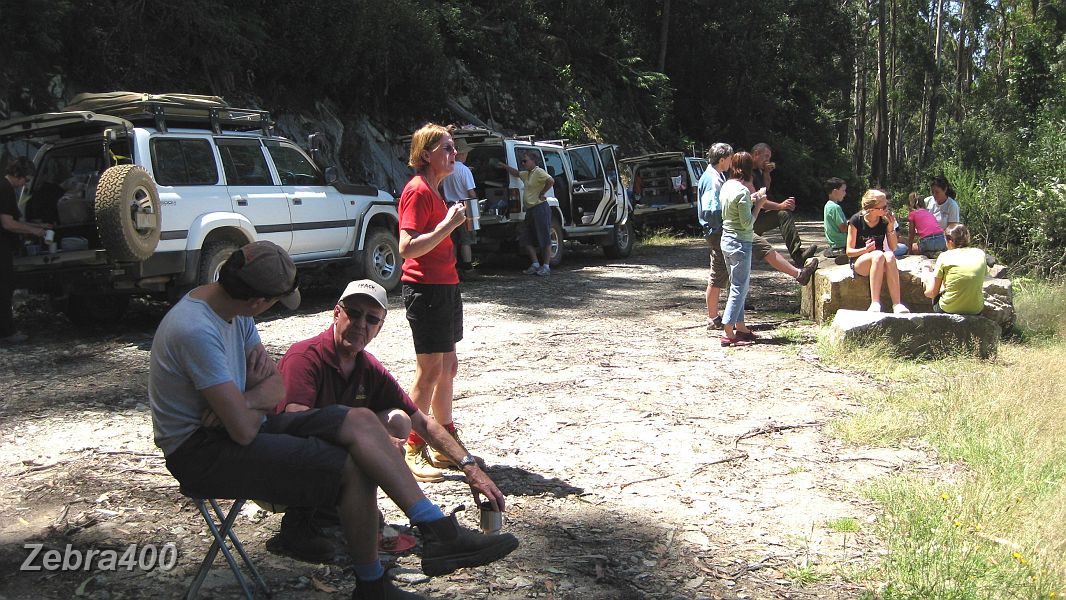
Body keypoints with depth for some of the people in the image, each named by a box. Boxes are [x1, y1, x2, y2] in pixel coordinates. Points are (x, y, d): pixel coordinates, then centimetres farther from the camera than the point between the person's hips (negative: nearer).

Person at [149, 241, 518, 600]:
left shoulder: (232, 309, 4)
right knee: (355, 469, -19)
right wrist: (258, 408, -5)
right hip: (201, 453, -9)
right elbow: (243, 431, -27)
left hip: (237, 427, 9)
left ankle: (440, 533, -12)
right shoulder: (196, 330, -27)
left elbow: (276, 384, 8)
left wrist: (248, 401, -15)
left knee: (360, 422, -9)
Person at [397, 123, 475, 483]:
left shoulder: (433, 191, 17)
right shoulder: (417, 191, -14)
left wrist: (455, 221, 12)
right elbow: (407, 248, -23)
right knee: (431, 370, -6)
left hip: (444, 286, 10)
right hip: (425, 288, -10)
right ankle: (414, 452, 3)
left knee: (448, 367, 14)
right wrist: (448, 224, -25)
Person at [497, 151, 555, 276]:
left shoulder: (538, 172, -11)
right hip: (530, 210, 10)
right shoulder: (526, 174, 17)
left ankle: (546, 266, -2)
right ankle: (535, 264, 13)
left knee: (544, 238, -5)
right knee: (525, 238, 9)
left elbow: (551, 181, -28)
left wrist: (542, 193, -21)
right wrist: (505, 166, 30)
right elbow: (516, 173, 37)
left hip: (540, 208, -10)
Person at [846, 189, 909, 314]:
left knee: (890, 256, -33)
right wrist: (865, 250, -27)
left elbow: (893, 247, 4)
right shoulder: (856, 221, -11)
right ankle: (875, 303, -40)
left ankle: (896, 304, -37)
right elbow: (849, 251, -7)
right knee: (878, 255, -36)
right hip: (859, 262, -3)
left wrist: (891, 227, -11)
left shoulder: (885, 220, -1)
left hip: (880, 261, 3)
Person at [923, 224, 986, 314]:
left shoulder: (944, 256, -6)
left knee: (936, 297, 28)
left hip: (949, 309, -3)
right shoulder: (980, 253, 3)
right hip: (975, 311, 3)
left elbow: (932, 292, -4)